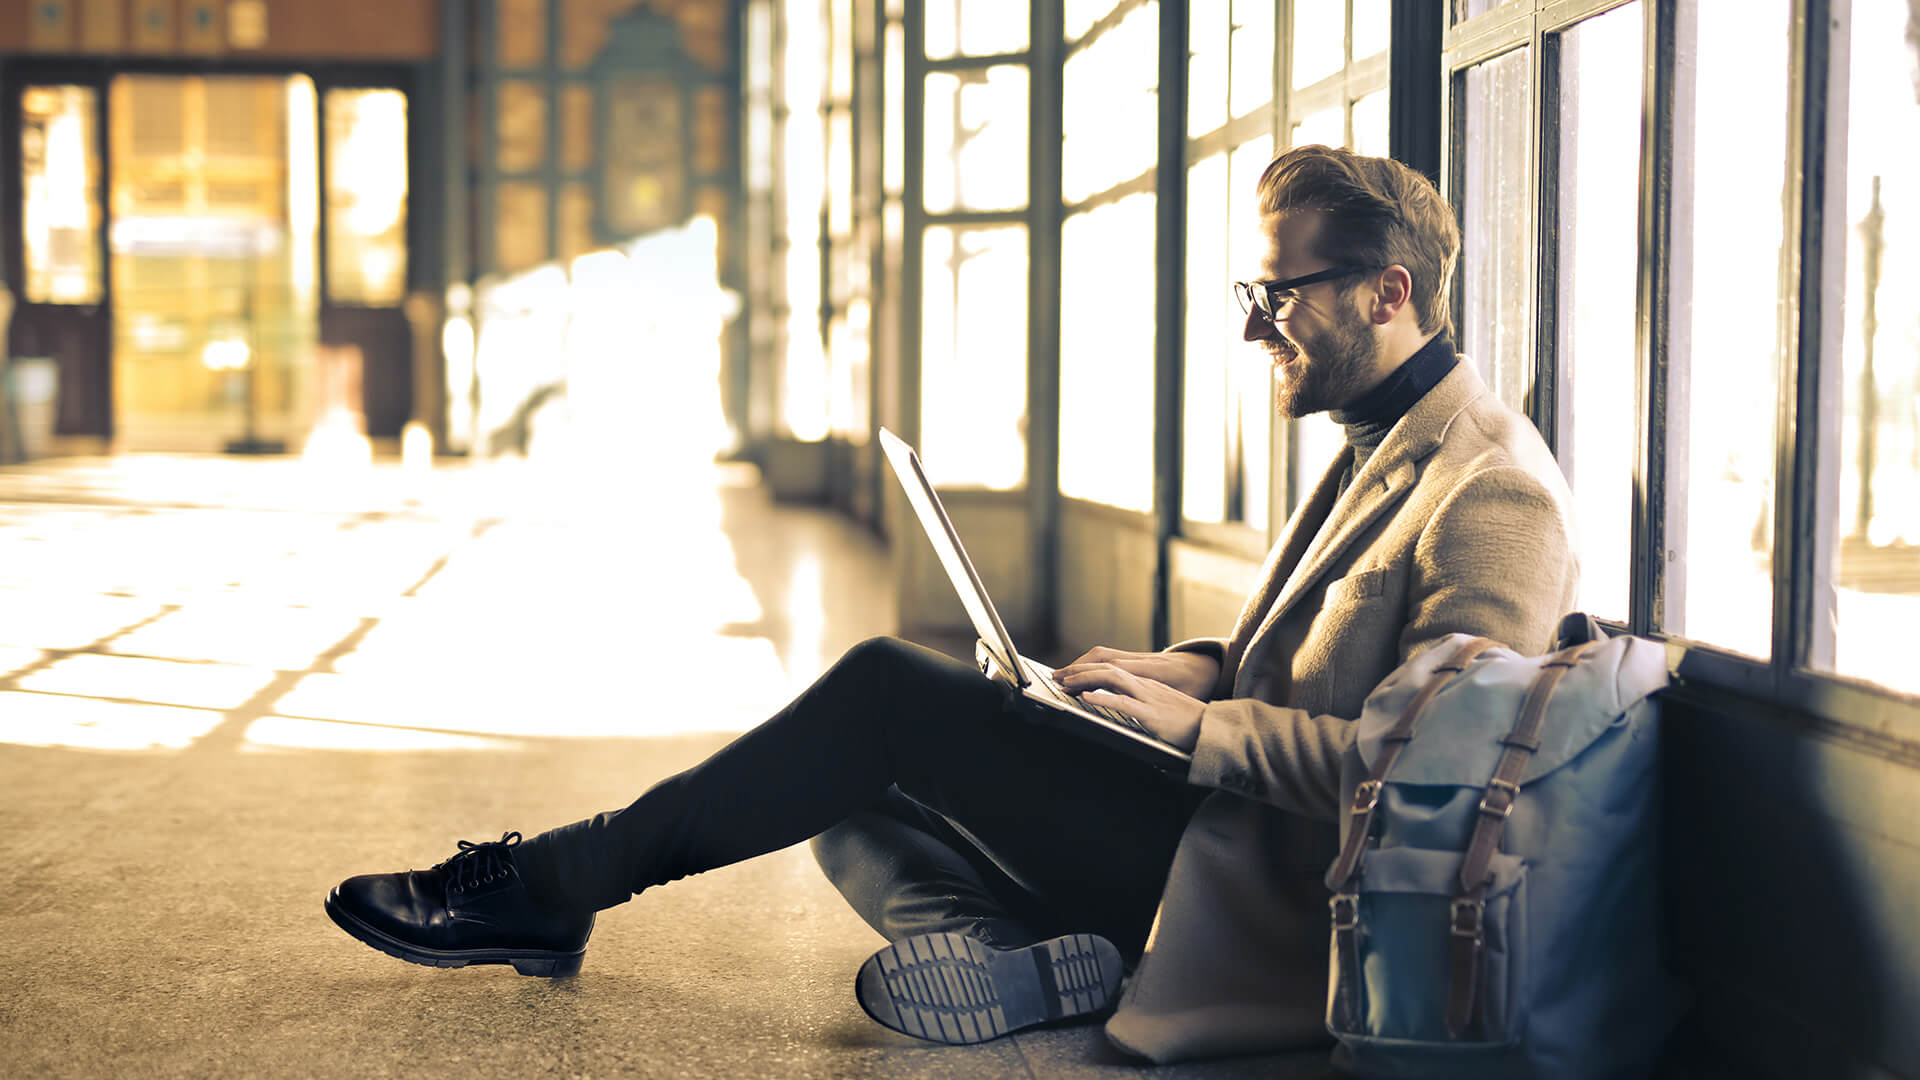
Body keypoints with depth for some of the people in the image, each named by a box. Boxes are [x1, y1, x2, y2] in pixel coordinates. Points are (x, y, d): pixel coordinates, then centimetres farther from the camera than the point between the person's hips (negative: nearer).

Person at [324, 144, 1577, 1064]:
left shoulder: (1493, 493, -16)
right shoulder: (1385, 445, 17)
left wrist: (1201, 724, -21)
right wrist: (1201, 667, 7)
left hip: (1257, 891, -10)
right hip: (1217, 816, 11)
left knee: (892, 694, -15)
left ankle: (554, 884, -4)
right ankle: (1002, 952, -17)